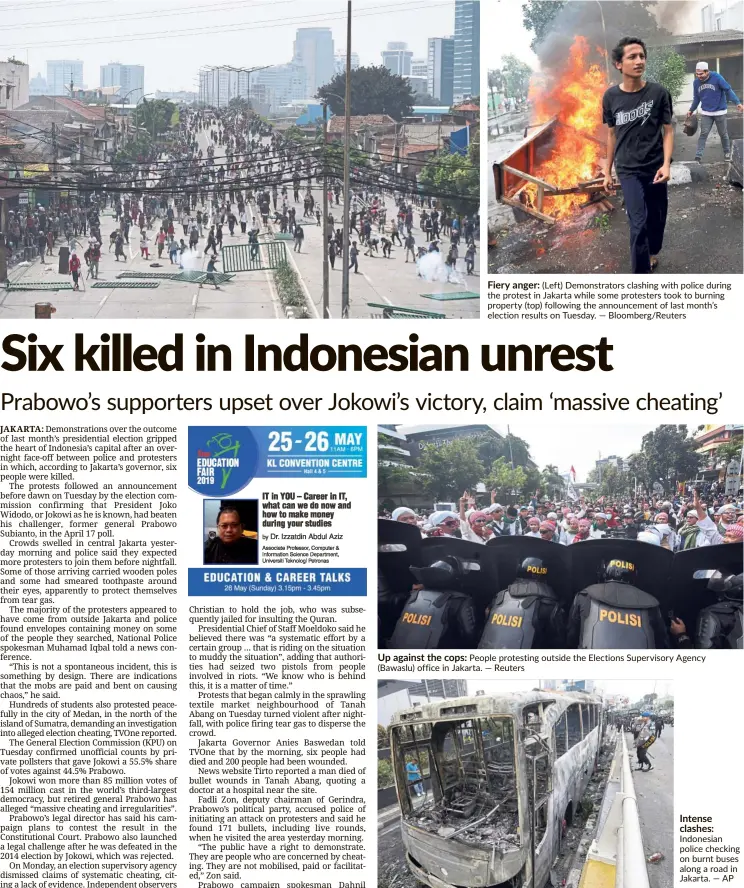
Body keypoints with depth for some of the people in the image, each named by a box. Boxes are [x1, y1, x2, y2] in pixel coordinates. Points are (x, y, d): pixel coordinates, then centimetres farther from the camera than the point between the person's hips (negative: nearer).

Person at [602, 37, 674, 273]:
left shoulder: (659, 93, -7)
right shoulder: (611, 97, -4)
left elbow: (668, 130, -2)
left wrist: (666, 164, -15)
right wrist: (607, 170, 11)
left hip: (655, 167, 1)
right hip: (628, 170, -1)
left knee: (657, 217, 14)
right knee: (639, 224, -10)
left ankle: (653, 252, 44)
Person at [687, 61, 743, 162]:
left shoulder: (716, 77, -17)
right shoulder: (696, 82, -3)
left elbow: (728, 90, -15)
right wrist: (691, 110, 11)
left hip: (719, 112, -2)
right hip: (706, 113, 2)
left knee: (723, 134, 10)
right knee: (703, 134, -7)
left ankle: (727, 152, 29)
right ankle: (698, 156, -10)